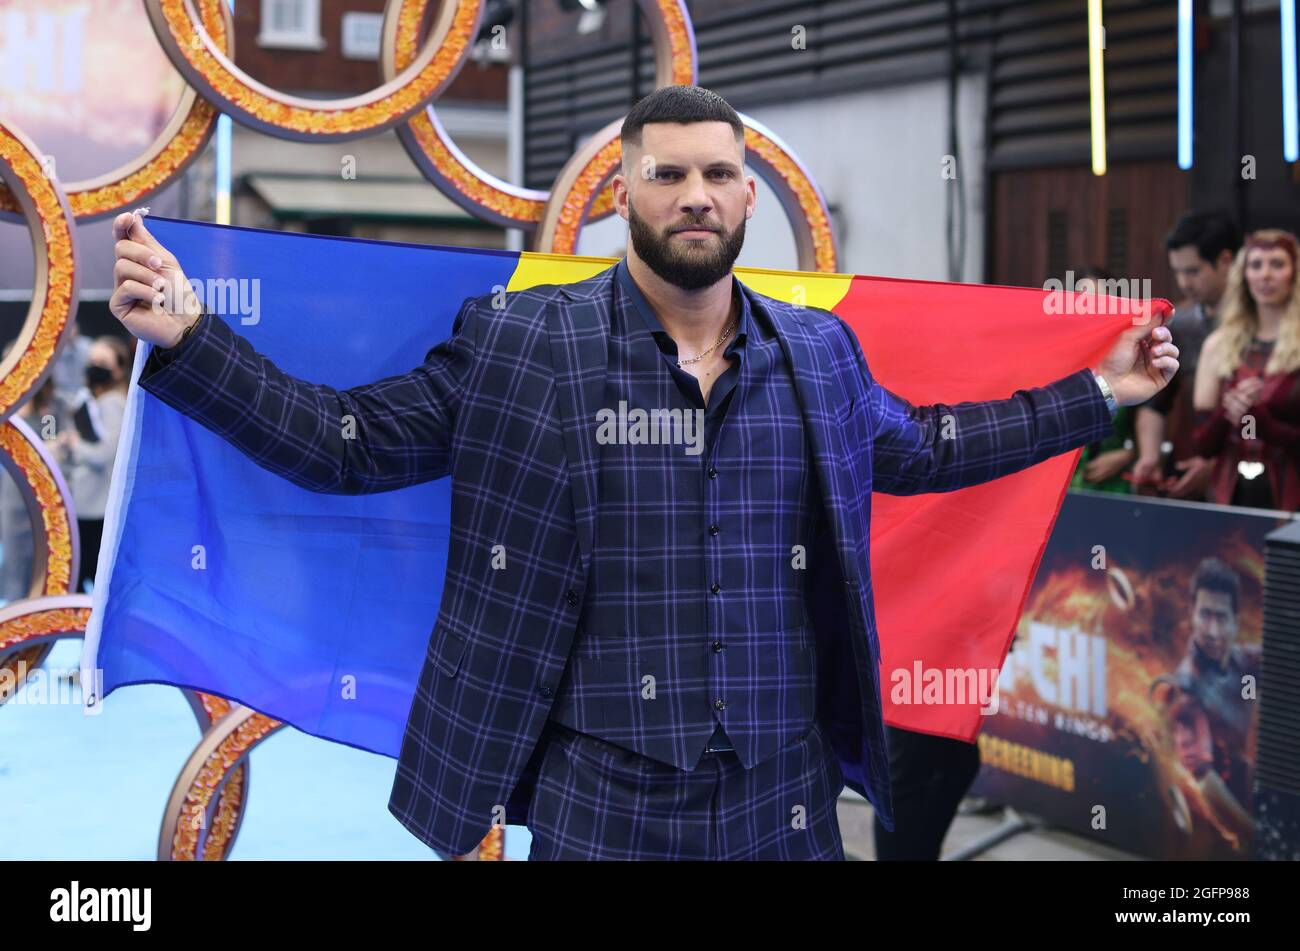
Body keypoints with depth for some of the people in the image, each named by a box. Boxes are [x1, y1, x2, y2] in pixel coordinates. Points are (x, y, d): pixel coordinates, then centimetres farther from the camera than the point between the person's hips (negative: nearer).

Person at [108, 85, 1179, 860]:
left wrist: (1094, 393, 26)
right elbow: (345, 440, 1)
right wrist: (188, 337, -10)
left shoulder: (819, 352, 8)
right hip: (599, 815, -3)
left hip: (788, 809, 3)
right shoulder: (517, 344, -3)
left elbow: (920, 447, 26)